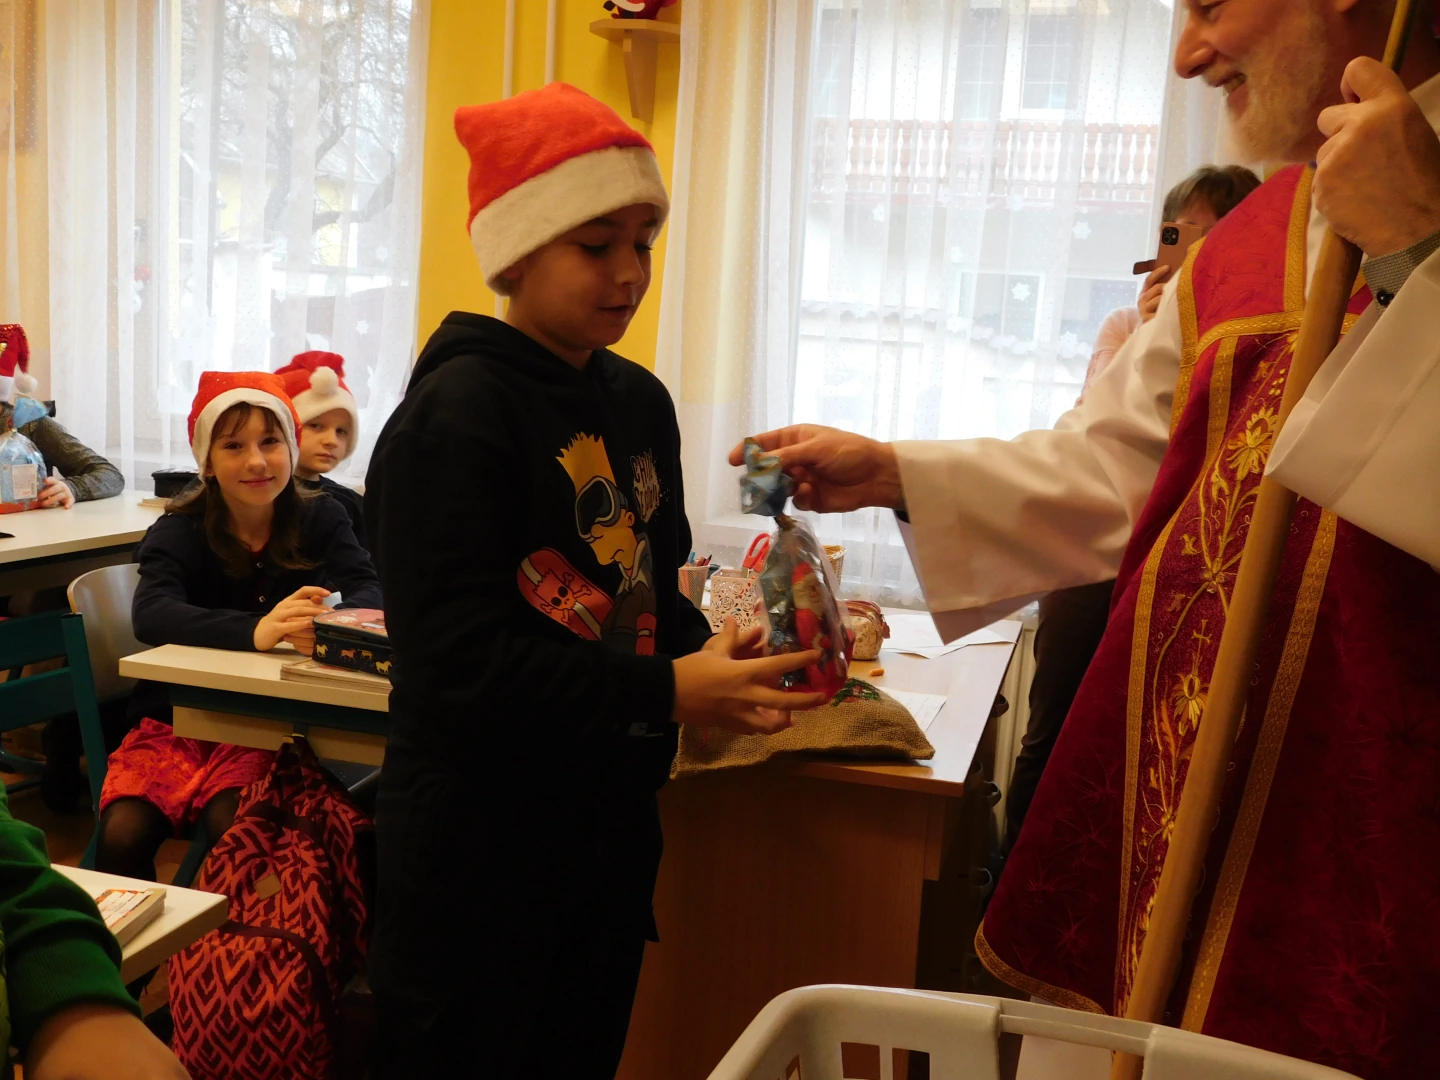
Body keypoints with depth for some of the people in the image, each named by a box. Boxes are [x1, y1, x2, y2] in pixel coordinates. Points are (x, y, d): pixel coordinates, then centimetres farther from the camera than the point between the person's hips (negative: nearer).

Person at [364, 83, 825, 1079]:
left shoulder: (641, 401, 5)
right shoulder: (457, 412, -17)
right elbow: (459, 661, -23)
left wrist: (721, 656, -9)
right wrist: (671, 693, -27)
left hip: (611, 824, 7)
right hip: (482, 849, -7)